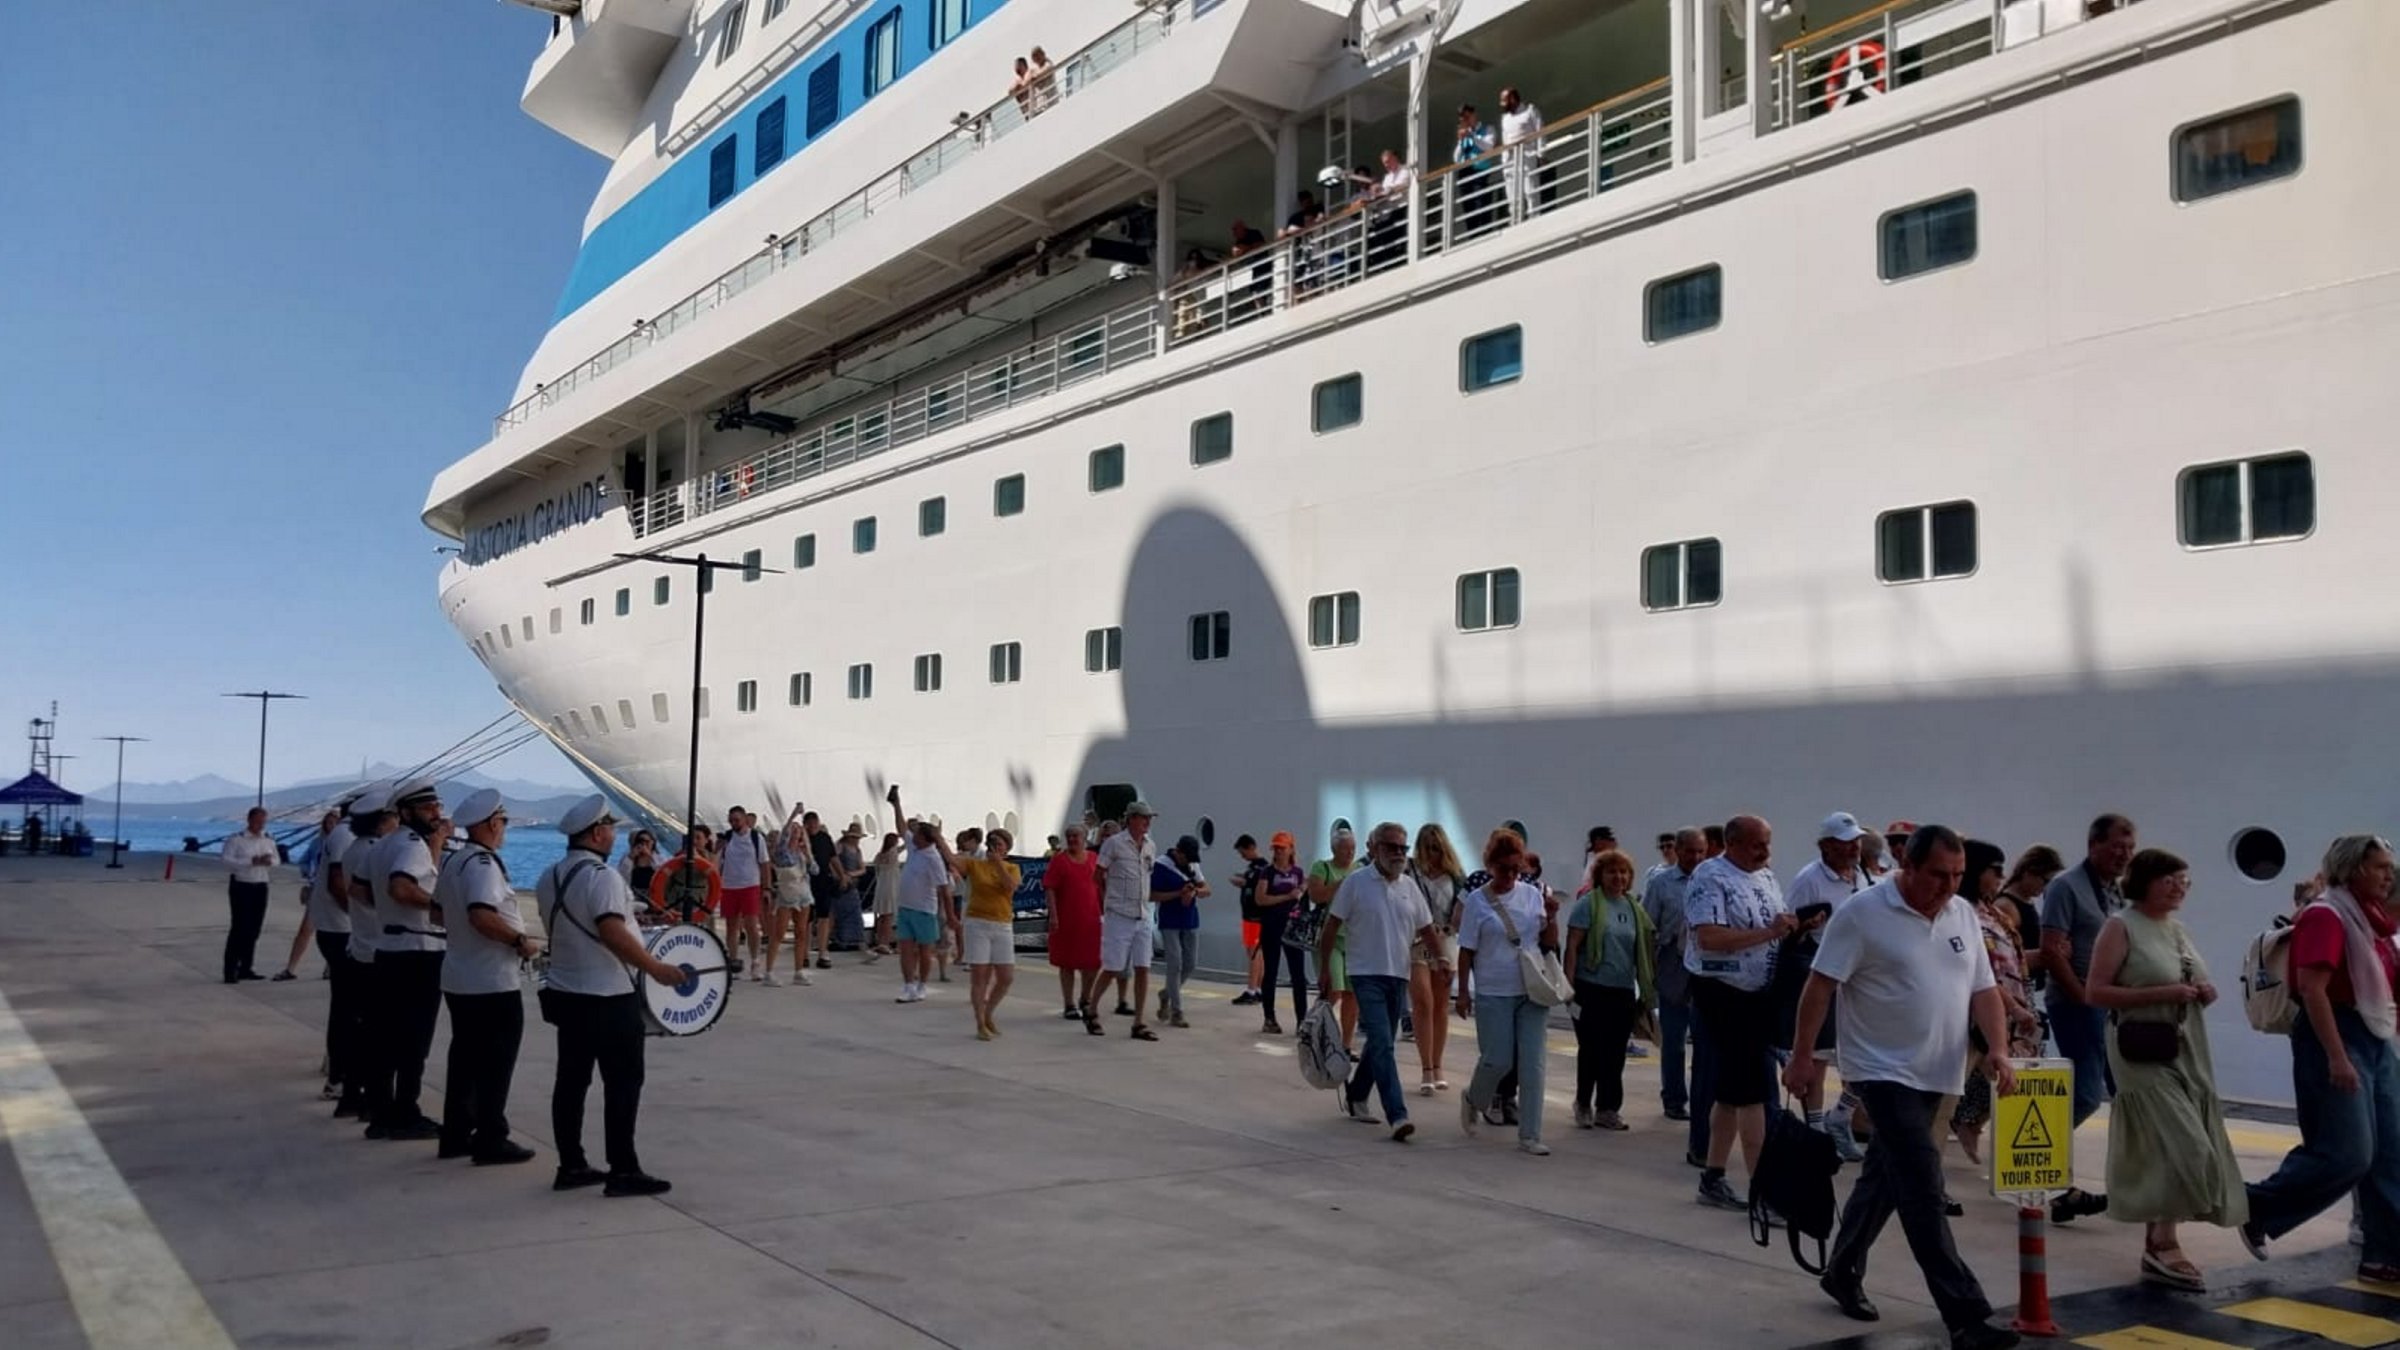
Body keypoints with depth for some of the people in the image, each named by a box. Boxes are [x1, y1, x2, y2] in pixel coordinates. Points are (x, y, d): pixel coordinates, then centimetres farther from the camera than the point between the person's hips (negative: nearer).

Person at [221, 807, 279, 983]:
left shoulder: (269, 841, 12)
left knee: (254, 928, 8)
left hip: (261, 887, 6)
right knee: (240, 927, -9)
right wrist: (252, 861, -24)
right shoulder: (236, 839, -4)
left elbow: (276, 862, 18)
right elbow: (228, 861, -15)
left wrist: (270, 861, -5)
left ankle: (245, 968, 17)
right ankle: (230, 970, -4)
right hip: (241, 886, -6)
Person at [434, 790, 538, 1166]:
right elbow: (482, 916, -32)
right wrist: (521, 941, -21)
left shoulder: (453, 861, 11)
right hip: (492, 983, -9)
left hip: (458, 979, 9)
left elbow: (438, 908, 23)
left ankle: (456, 1135, 22)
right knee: (495, 1063, -1)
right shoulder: (484, 864, -19)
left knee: (465, 1058, 16)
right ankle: (491, 1141, 3)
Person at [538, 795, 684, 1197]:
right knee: (622, 1082, -2)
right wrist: (655, 968, -22)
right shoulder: (601, 876, -18)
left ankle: (571, 1166, 17)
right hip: (609, 998, -9)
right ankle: (623, 1171, 0)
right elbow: (612, 932, -27)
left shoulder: (550, 877, 10)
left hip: (566, 993, 9)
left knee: (571, 1080, 11)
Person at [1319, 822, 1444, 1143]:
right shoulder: (1356, 882, -5)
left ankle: (1355, 1095, 35)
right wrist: (1324, 967, -4)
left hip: (1399, 975, 6)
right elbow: (1332, 926, -2)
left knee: (1380, 1043, 15)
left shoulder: (1410, 886, 10)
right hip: (1367, 974, -6)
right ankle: (1397, 1116, -19)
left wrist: (1441, 958, -2)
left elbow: (1426, 928, 14)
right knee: (1383, 1044, -14)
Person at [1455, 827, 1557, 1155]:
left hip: (1532, 992, 3)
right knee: (1497, 1061, -2)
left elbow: (1549, 943, 10)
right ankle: (1472, 1100, 30)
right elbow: (1466, 951, -1)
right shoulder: (1476, 901, -3)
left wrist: (1552, 916, -7)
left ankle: (1529, 1136, 7)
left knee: (1532, 1064, 0)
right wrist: (1463, 992, -5)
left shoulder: (1532, 894, 6)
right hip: (1493, 994, -3)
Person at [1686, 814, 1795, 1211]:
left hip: (1761, 995, 9)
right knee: (1754, 1090, -9)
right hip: (1724, 995, -8)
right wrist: (1768, 932, -25)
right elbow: (1709, 938, -25)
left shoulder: (1766, 878, 13)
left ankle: (1713, 1179, 23)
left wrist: (1796, 927, 0)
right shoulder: (1710, 877, -14)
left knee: (1731, 1091, 14)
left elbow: (1778, 931, 21)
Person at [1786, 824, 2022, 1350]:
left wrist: (1998, 1050, -7)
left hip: (1933, 1074, 7)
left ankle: (1842, 1273, 34)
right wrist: (1803, 1055, -14)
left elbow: (1982, 989, 8)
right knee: (1923, 1189, -10)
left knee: (1885, 1179, 18)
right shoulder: (1863, 912, -13)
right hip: (1883, 1071, -7)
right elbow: (1821, 985, -12)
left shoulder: (1963, 915, 7)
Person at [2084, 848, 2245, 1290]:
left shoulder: (2177, 928, 14)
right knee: (2182, 1147, -13)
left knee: (2162, 1149, 8)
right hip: (2145, 1053, -7)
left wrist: (2204, 993, 2)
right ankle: (2163, 1244, -3)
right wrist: (2163, 993, -21)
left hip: (2188, 1052, 7)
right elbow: (2095, 992, -14)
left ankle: (2157, 1243, 15)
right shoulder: (2121, 927, -8)